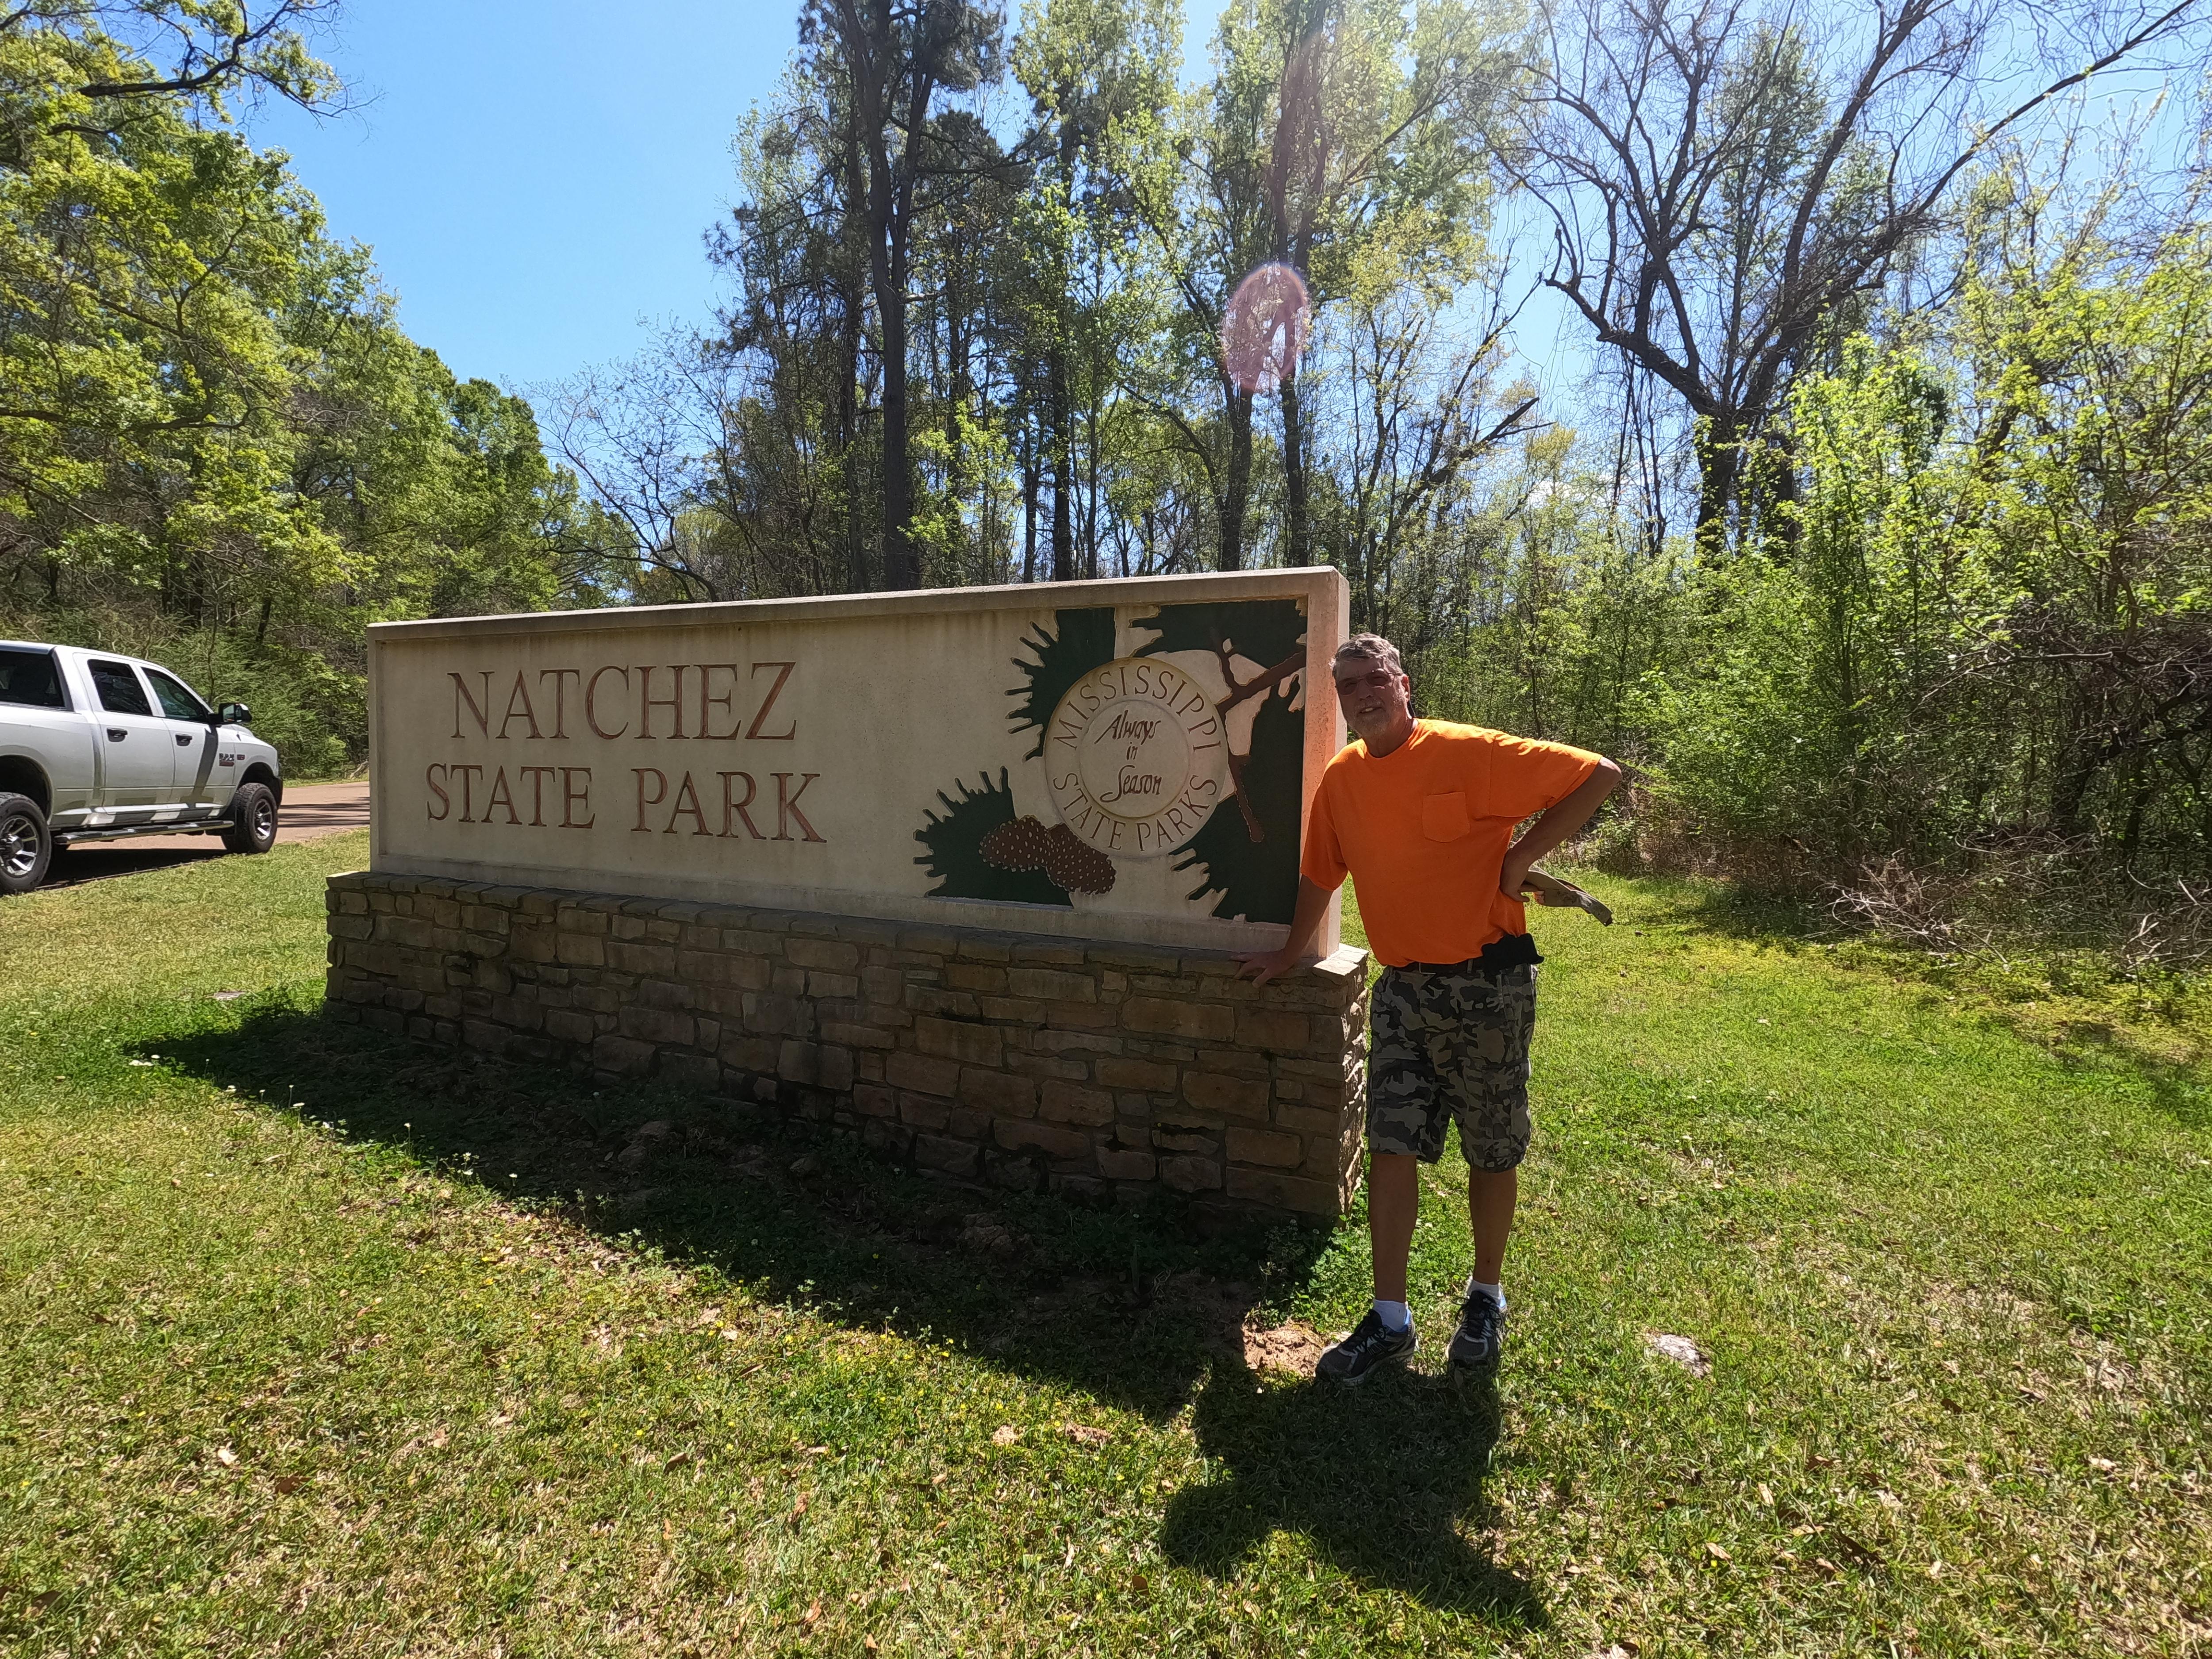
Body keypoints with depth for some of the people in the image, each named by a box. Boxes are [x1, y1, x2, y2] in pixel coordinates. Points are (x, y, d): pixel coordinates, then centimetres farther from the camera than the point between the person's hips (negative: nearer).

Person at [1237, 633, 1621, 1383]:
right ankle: (1390, 1321, 16)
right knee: (1390, 1149, 3)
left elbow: (1598, 775, -11)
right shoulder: (1340, 780, 3)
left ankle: (1486, 1299, 33)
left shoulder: (1471, 753, -13)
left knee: (1493, 1155, 10)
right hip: (1402, 989, 4)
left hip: (1487, 983, -4)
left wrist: (1521, 855, -13)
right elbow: (1320, 873, 17)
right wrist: (1290, 953, 24)